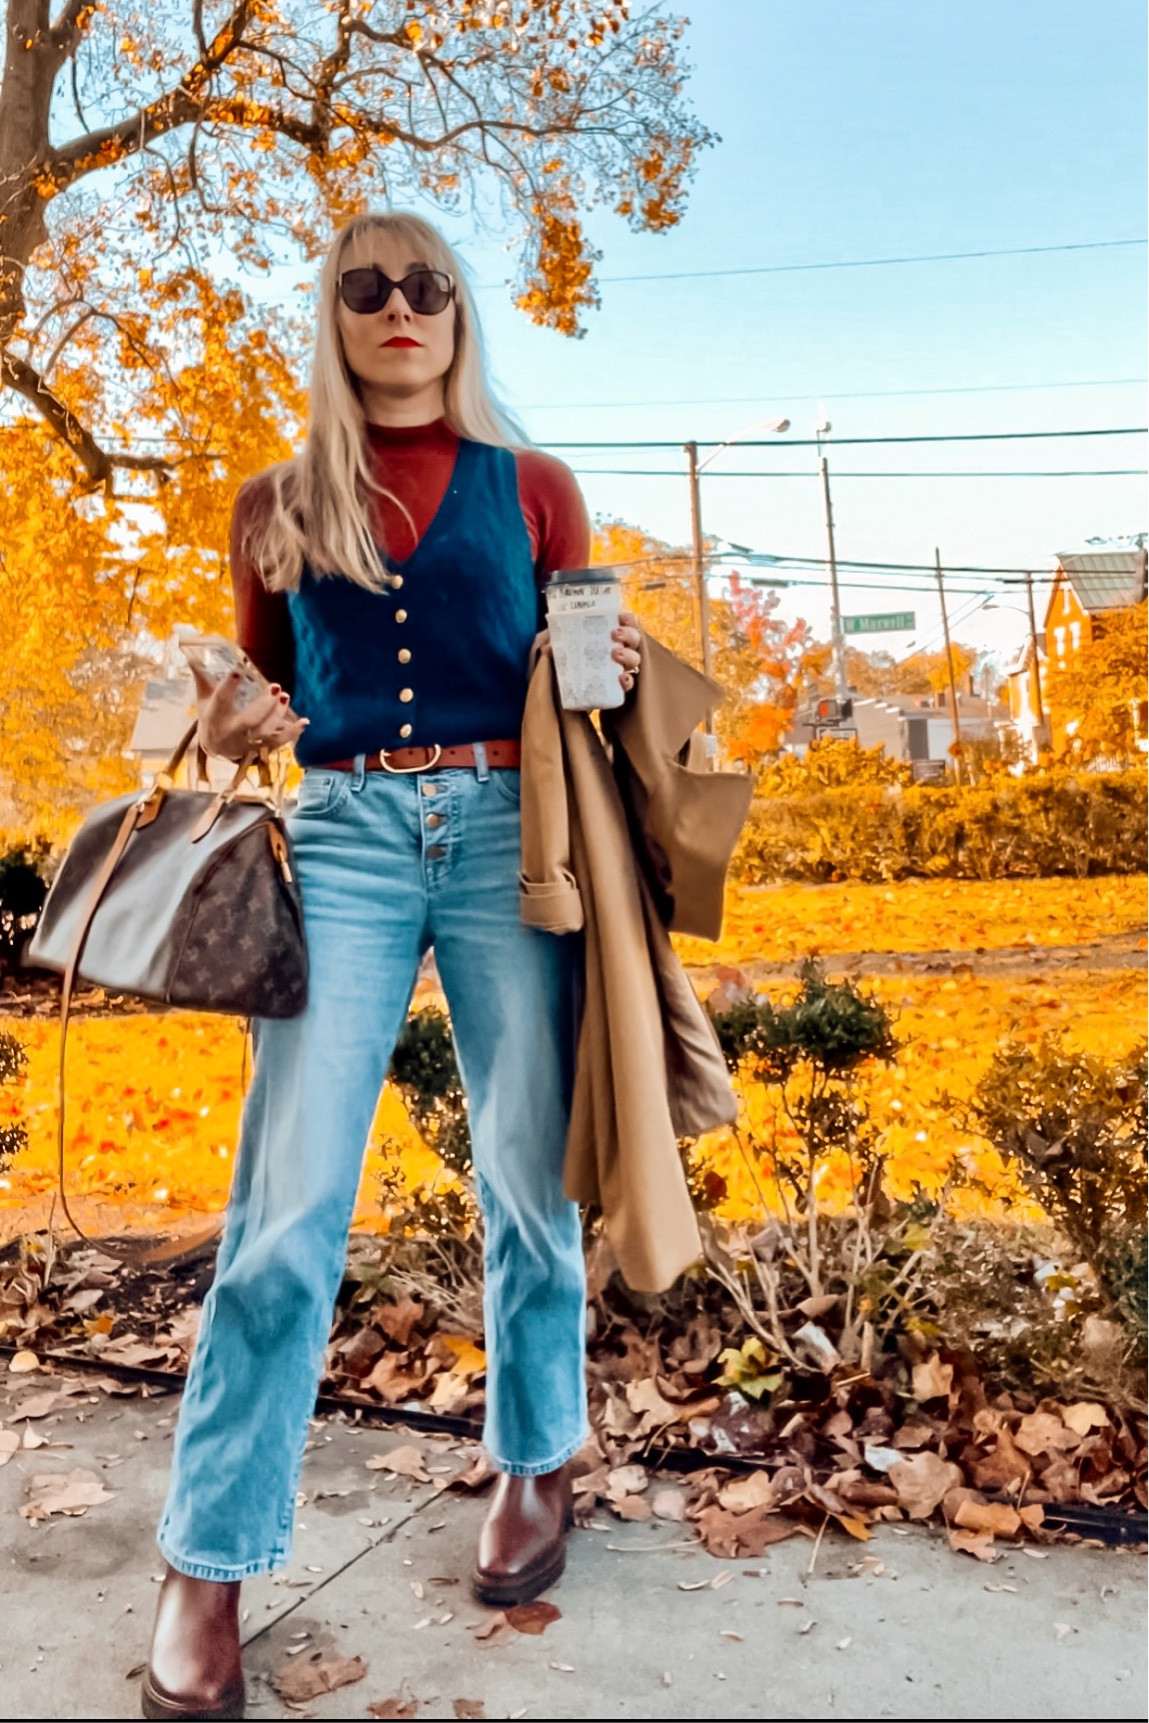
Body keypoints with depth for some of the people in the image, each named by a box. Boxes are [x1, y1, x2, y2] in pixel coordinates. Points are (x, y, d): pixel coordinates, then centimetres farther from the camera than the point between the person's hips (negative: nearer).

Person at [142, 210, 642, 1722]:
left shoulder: (530, 487, 13)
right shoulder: (278, 506, 16)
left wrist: (615, 672, -8)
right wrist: (227, 727, -1)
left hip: (507, 828, 0)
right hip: (345, 834, 1)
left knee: (526, 1176, 5)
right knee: (286, 1201, -5)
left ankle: (537, 1463, 27)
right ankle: (207, 1568, 8)